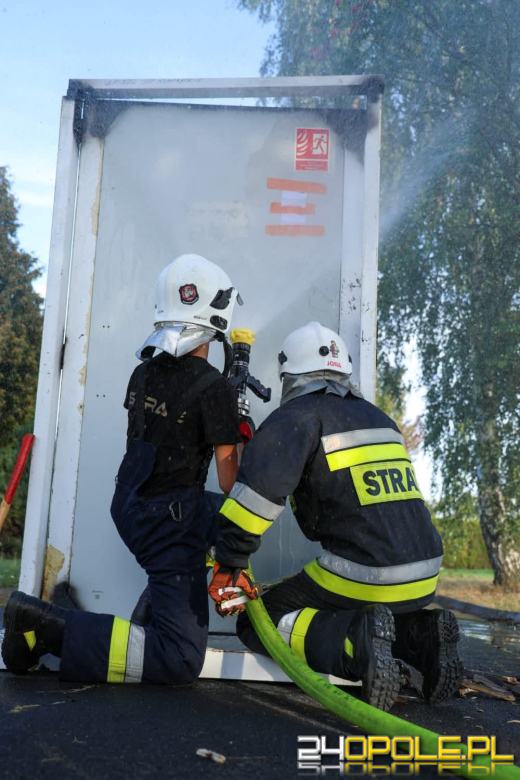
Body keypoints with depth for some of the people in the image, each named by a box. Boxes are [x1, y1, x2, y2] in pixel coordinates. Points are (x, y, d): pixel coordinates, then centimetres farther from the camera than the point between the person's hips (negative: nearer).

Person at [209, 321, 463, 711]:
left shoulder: (299, 416, -6)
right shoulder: (379, 418, 17)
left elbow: (258, 492, -19)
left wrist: (229, 567, -12)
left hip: (363, 577, -7)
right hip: (423, 578, 7)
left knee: (258, 622, 7)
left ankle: (356, 641, -16)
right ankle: (419, 635, 5)